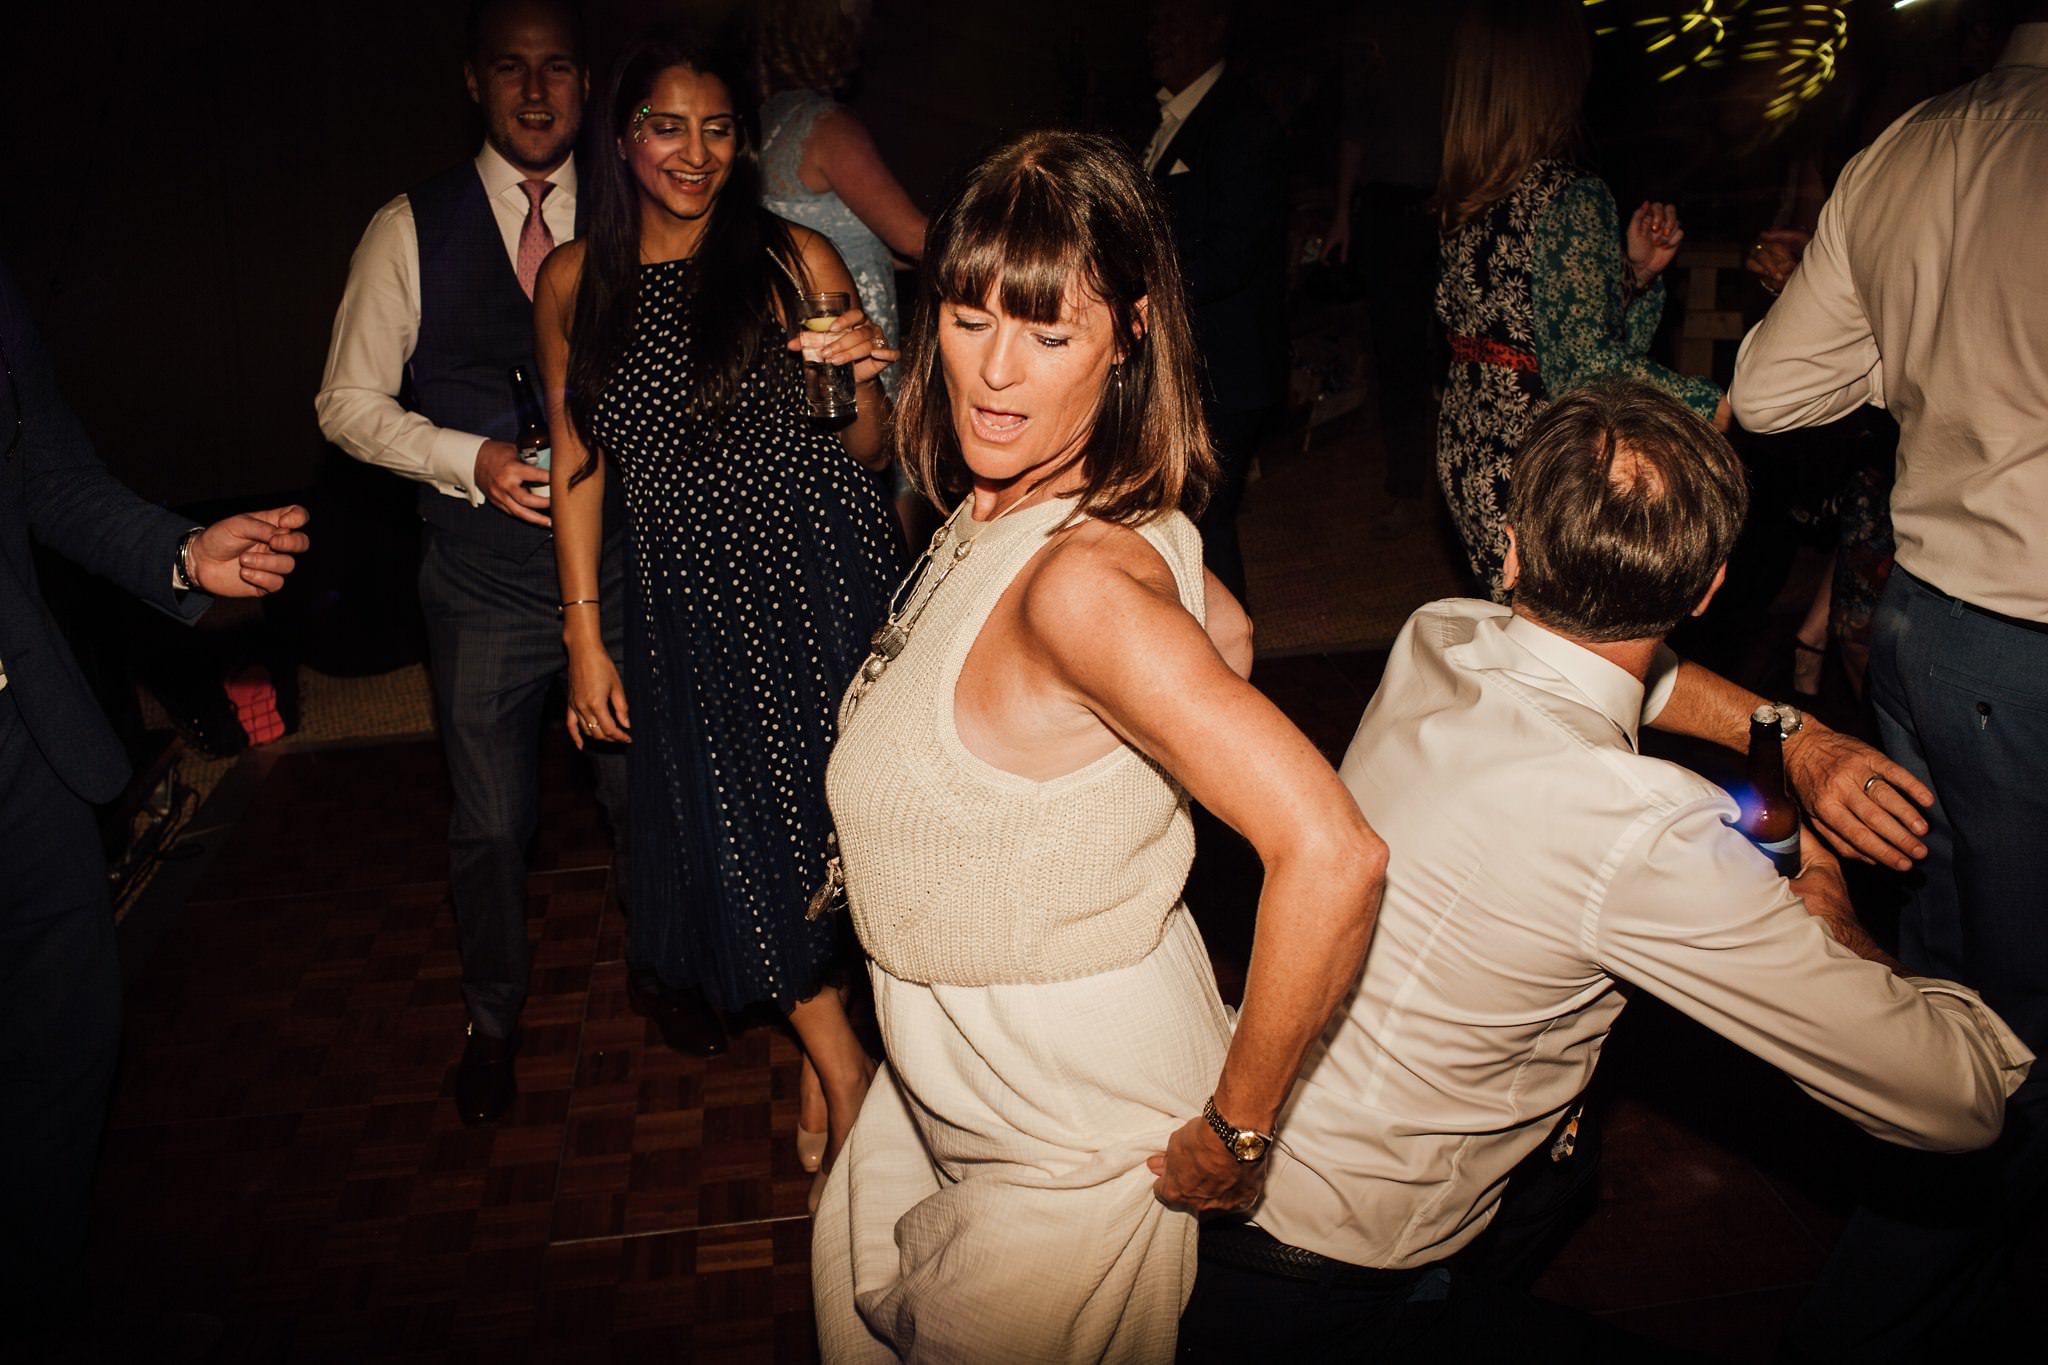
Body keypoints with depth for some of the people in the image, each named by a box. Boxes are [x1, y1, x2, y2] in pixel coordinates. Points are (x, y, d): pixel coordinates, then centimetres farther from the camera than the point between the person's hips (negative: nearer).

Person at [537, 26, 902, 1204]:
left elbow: (868, 456, 0)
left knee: (835, 811, 5)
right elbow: (579, 465, 9)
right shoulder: (575, 281, 3)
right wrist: (585, 634, 6)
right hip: (685, 605, 2)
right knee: (736, 838, 6)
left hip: (818, 581, -2)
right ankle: (837, 1060, 29)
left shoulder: (797, 259, -4)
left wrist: (871, 384, -22)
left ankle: (829, 1048, 32)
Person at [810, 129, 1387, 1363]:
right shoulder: (1004, 507, -6)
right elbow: (1228, 639, 10)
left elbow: (1333, 855, -38)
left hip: (1072, 1122, -8)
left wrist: (1236, 1129, -26)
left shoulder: (1079, 579, -33)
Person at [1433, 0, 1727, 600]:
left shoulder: (1458, 198, 6)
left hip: (1467, 454, 8)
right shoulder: (1570, 196, -16)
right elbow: (1585, 363, -19)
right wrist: (1714, 406, -13)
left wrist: (1634, 268, 4)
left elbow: (1549, 320, 9)